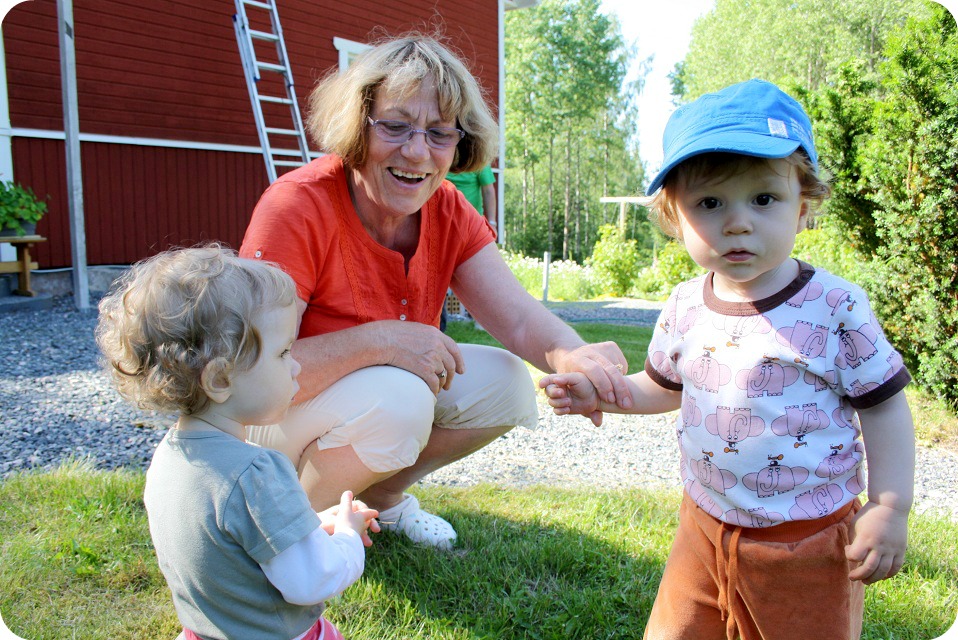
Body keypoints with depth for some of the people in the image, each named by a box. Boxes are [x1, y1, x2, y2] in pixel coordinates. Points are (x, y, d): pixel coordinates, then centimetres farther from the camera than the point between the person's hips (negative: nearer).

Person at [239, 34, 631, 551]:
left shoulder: (448, 212, -8)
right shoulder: (296, 208, -27)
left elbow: (520, 319, -17)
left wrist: (572, 355, -39)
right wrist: (377, 340, -39)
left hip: (395, 393, 6)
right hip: (272, 426, -6)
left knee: (505, 383, -12)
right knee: (395, 394, -34)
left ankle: (379, 495, 9)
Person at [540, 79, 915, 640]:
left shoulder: (835, 308, -17)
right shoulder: (685, 308, -5)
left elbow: (884, 406, -8)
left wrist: (891, 510, -10)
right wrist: (601, 393, -4)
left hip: (809, 540, -3)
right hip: (706, 525, 4)